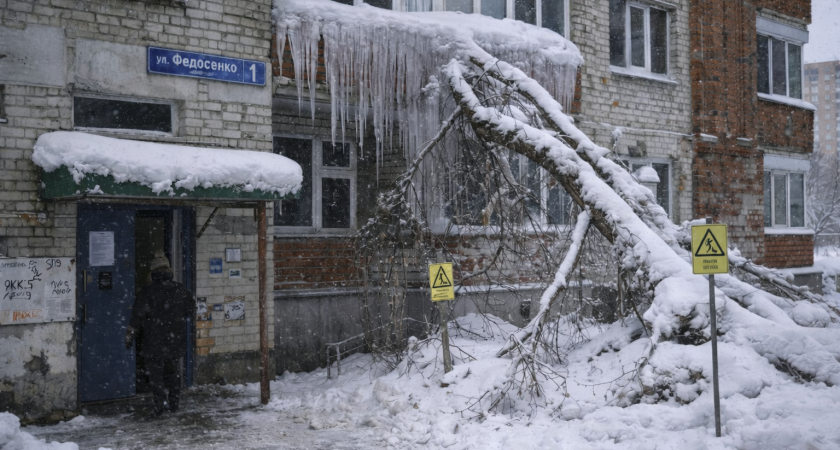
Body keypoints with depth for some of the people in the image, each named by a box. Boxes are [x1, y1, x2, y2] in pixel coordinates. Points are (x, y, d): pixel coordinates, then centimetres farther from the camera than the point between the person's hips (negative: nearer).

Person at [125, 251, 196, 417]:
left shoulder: (147, 292, -10)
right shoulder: (181, 290, 1)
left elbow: (137, 317, -9)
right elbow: (190, 311, 13)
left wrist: (129, 336, -1)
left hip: (154, 341, -4)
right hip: (176, 340, 4)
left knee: (155, 371, 1)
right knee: (173, 370, 17)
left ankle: (161, 402, -14)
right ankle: (173, 403, 20)